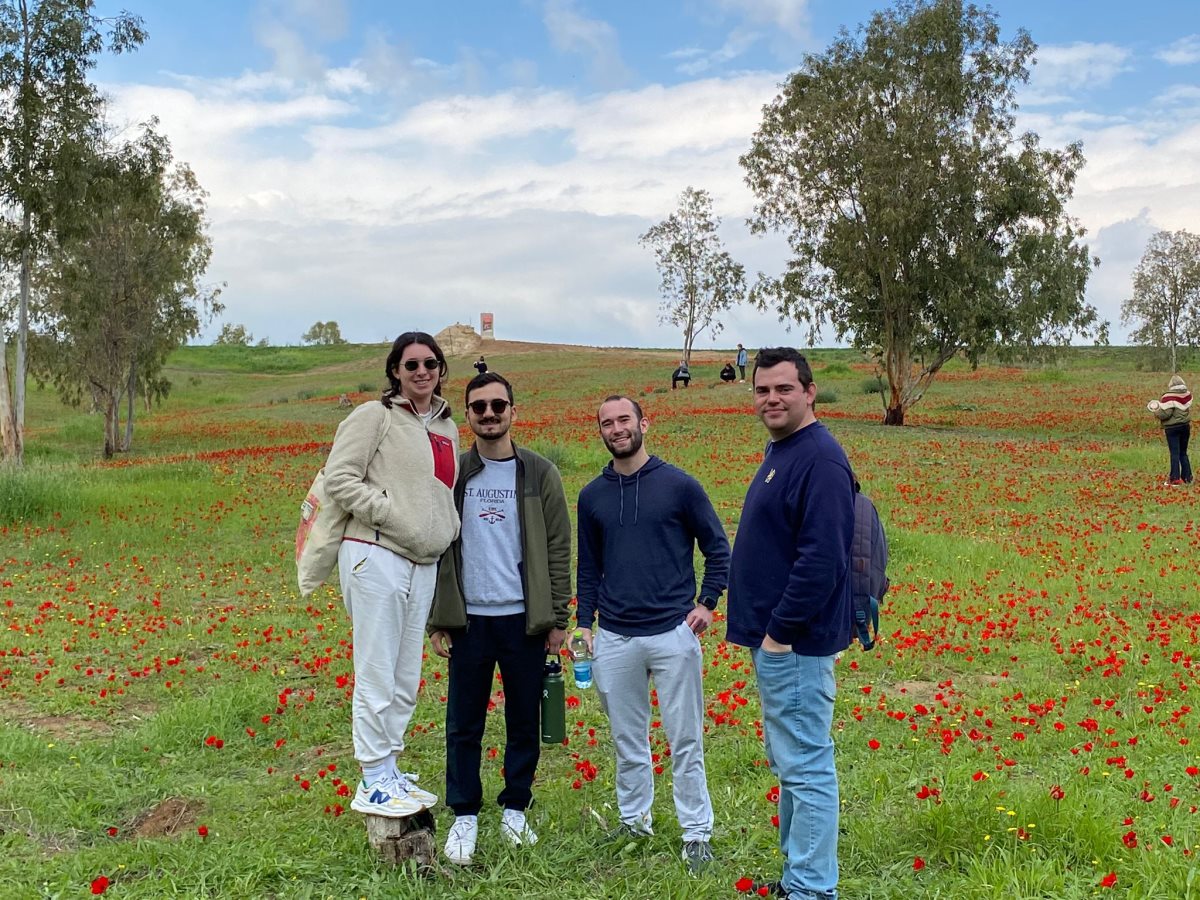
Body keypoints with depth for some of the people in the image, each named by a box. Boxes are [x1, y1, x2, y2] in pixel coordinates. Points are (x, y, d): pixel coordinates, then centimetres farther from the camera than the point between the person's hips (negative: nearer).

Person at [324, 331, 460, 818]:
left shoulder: (448, 428, 16)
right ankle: (373, 783, 8)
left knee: (407, 680, 13)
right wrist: (392, 514, -16)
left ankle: (388, 772, 26)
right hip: (376, 556, -7)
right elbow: (339, 479, -11)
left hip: (423, 564, 7)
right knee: (376, 676, -2)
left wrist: (447, 529, 9)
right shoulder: (373, 416, -4)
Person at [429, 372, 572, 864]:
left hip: (525, 619, 0)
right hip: (468, 619, 0)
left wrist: (558, 618, -2)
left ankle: (515, 809, 25)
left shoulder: (539, 473, 1)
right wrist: (437, 621, 0)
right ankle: (464, 817, 19)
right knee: (464, 724, 7)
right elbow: (436, 548, 4)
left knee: (525, 722, 10)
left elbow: (558, 549, 2)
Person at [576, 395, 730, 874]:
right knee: (627, 738, 14)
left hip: (673, 633, -3)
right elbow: (588, 567, 14)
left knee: (685, 740, 2)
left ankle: (696, 834, 12)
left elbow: (718, 548, 3)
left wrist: (706, 603, -7)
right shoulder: (592, 495, 7)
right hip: (614, 638, 3)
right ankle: (633, 819, 29)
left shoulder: (679, 485, -3)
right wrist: (584, 624, 8)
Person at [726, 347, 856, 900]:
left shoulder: (819, 459, -17)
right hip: (774, 639, 11)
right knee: (789, 765, 18)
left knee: (806, 768, -3)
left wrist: (781, 631, -19)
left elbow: (822, 558, -24)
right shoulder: (780, 453, 14)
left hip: (795, 643, -11)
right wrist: (766, 630, 16)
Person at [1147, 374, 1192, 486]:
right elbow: (1188, 409, 15)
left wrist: (1156, 410, -2)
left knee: (1175, 453, -5)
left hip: (1172, 428, -6)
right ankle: (1187, 477, 15)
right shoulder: (1188, 394, 4)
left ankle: (1175, 478, -6)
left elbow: (1166, 413, -19)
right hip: (1185, 426, 6)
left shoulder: (1169, 397, -16)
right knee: (1183, 453, 15)